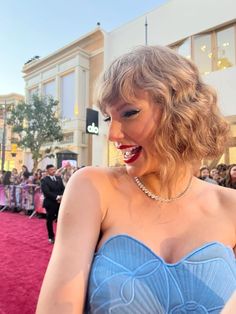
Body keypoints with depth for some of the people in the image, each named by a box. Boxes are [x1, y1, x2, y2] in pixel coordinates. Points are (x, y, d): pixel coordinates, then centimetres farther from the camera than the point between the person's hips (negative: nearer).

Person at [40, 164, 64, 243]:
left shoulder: (59, 178, 12)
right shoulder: (44, 180, -7)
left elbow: (63, 189, 8)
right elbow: (47, 192, -17)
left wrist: (61, 197, -10)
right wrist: (57, 197, -21)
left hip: (60, 202, 4)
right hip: (50, 203, -4)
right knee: (50, 220, 7)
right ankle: (51, 237, 23)